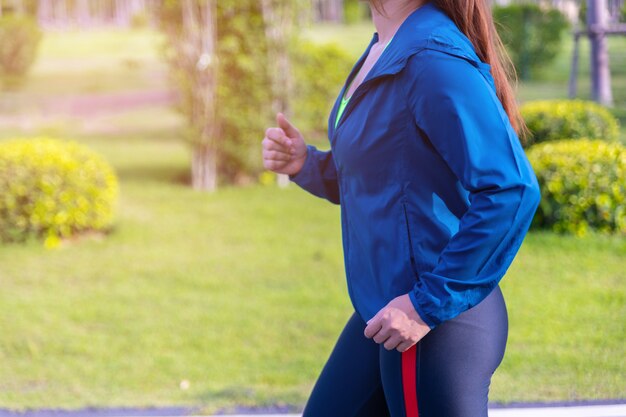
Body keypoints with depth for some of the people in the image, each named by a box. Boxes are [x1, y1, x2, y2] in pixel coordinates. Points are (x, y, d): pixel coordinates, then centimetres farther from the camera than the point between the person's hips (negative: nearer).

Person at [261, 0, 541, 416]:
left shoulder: (434, 60, -21)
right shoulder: (384, 50, 8)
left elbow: (512, 191, -28)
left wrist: (429, 303, -24)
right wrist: (305, 163, 1)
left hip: (435, 330, -10)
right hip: (382, 317, 10)